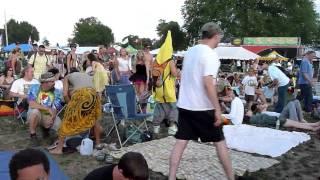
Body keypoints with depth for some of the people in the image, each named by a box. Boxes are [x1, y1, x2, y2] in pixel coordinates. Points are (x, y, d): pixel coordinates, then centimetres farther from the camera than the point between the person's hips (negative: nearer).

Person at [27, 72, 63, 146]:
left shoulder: (56, 92, -10)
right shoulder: (34, 88, -14)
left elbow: (56, 109, -14)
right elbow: (32, 104, -26)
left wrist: (52, 118, -35)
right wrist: (48, 108, -32)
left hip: (48, 116, 2)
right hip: (35, 114, -2)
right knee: (35, 111, -36)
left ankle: (45, 128, 14)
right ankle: (33, 135, -12)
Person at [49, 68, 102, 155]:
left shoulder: (67, 76, 29)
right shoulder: (88, 76, 39)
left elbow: (65, 94, 14)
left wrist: (70, 105, 27)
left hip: (79, 94, -3)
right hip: (92, 93, 4)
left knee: (67, 121, 11)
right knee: (94, 119, 27)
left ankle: (59, 148, 15)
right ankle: (98, 143, 35)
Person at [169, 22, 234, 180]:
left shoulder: (190, 51, 11)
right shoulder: (210, 54, -13)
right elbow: (208, 83, -22)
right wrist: (218, 109, -19)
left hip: (185, 105, 7)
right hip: (203, 107, -6)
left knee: (180, 142, 7)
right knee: (220, 142, 9)